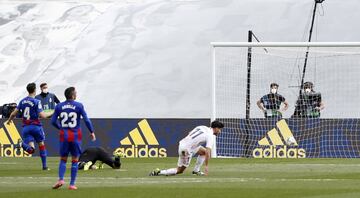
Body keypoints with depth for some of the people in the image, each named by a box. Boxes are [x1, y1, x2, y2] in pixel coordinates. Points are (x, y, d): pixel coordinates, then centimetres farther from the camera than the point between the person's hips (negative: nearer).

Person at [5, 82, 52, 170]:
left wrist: (9, 120, 30)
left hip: (25, 127, 3)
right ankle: (44, 166, 20)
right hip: (35, 126, -3)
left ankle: (22, 144, -29)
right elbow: (42, 115, -16)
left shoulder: (22, 101, 7)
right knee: (41, 144, 17)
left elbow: (14, 113, 11)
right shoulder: (36, 102, -9)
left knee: (31, 149, -2)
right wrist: (51, 113, 3)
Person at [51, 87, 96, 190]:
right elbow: (86, 120, -6)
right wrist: (92, 132, 6)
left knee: (63, 159, 12)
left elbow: (53, 121, 4)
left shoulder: (59, 106, 1)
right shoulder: (79, 106, -5)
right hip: (76, 135, -2)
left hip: (64, 135, 2)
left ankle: (61, 179, -9)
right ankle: (72, 184, 4)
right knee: (75, 160, 7)